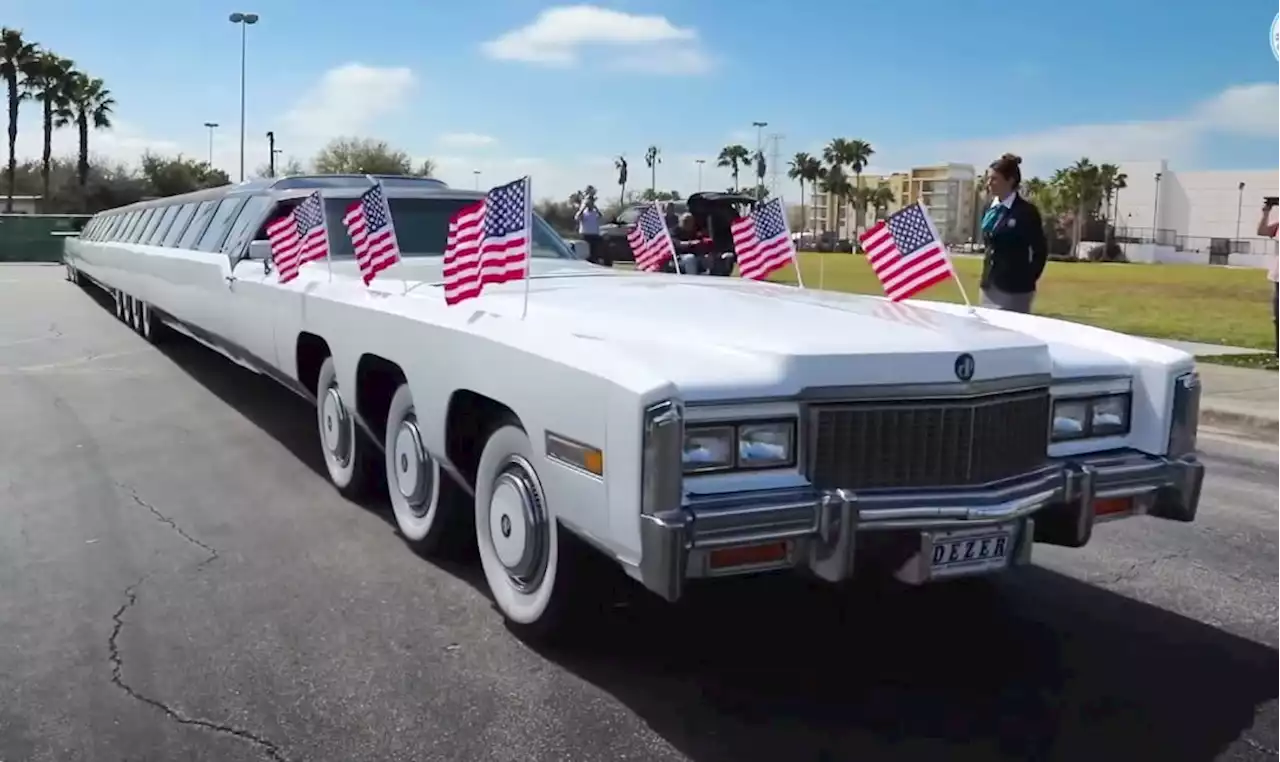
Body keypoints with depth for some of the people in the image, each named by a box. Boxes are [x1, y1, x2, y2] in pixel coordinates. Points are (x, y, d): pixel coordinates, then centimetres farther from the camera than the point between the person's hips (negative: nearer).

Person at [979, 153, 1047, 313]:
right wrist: (986, 279, 12)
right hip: (989, 286, 7)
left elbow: (1040, 251, -7)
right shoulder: (991, 210, 11)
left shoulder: (1026, 211, -9)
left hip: (1014, 290, -7)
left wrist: (1027, 281, -6)